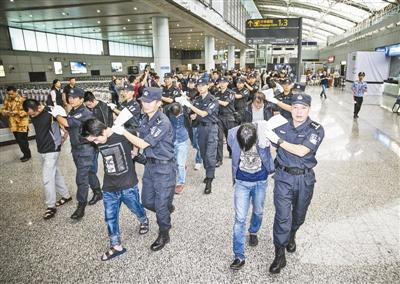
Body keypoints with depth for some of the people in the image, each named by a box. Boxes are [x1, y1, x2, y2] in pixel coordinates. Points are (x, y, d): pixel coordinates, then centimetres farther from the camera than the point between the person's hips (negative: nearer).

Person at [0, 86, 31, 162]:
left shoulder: (22, 100, -13)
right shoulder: (7, 100, 7)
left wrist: (16, 112, -27)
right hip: (13, 124, 7)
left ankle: (27, 155, 13)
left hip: (22, 124, -7)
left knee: (22, 140, -3)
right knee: (19, 140, 13)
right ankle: (26, 154, 26)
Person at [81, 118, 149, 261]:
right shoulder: (98, 141, -5)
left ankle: (144, 221, 51)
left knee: (136, 208, 18)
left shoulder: (122, 135, -20)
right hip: (109, 188, 4)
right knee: (110, 217, 8)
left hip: (128, 185, -4)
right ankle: (116, 246, 25)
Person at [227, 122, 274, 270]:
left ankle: (253, 232, 51)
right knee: (240, 218, -2)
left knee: (258, 211, 21)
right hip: (242, 181, 0)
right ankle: (239, 256, 8)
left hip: (261, 181, 1)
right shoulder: (233, 134, -22)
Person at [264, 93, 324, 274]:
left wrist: (278, 140, -18)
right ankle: (279, 256, 7)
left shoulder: (316, 129, -8)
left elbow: (301, 151, -21)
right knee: (282, 215, -6)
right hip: (284, 177, 0)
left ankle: (291, 236, 49)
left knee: (299, 214, 19)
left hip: (305, 179, 0)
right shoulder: (281, 128, 2)